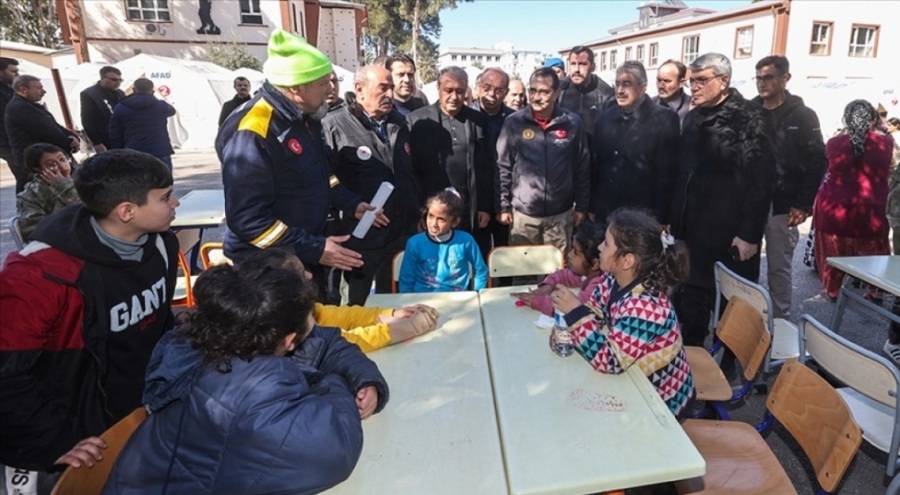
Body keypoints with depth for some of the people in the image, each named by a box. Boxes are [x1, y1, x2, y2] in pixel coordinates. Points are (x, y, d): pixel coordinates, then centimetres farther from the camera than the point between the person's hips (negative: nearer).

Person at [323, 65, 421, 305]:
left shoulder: (399, 123, 10)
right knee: (358, 306, 13)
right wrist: (353, 207, -17)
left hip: (403, 233, 6)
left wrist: (418, 212, 17)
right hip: (361, 237, -5)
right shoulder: (334, 126, -11)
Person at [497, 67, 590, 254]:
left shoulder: (572, 122, -3)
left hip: (560, 215, 1)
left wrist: (582, 206, 6)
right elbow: (502, 167, 0)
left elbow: (582, 167, 4)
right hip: (523, 214, 0)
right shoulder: (513, 123, -5)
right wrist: (503, 206, -1)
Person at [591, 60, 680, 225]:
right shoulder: (605, 117, 6)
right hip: (605, 213, 4)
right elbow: (595, 164, 8)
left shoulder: (665, 119, -8)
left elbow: (666, 174, -9)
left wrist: (660, 219, -10)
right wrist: (592, 207, 6)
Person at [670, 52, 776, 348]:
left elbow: (761, 181, -14)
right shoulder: (694, 118, 12)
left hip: (730, 233, -6)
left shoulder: (751, 119, -10)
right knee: (691, 298, 14)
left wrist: (750, 234, -17)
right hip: (693, 229, 7)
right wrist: (675, 220, 11)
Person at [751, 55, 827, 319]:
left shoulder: (802, 116, 0)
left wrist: (804, 204, -10)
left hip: (782, 206, -3)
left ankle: (780, 320, 16)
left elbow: (818, 161, -3)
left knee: (779, 267, 4)